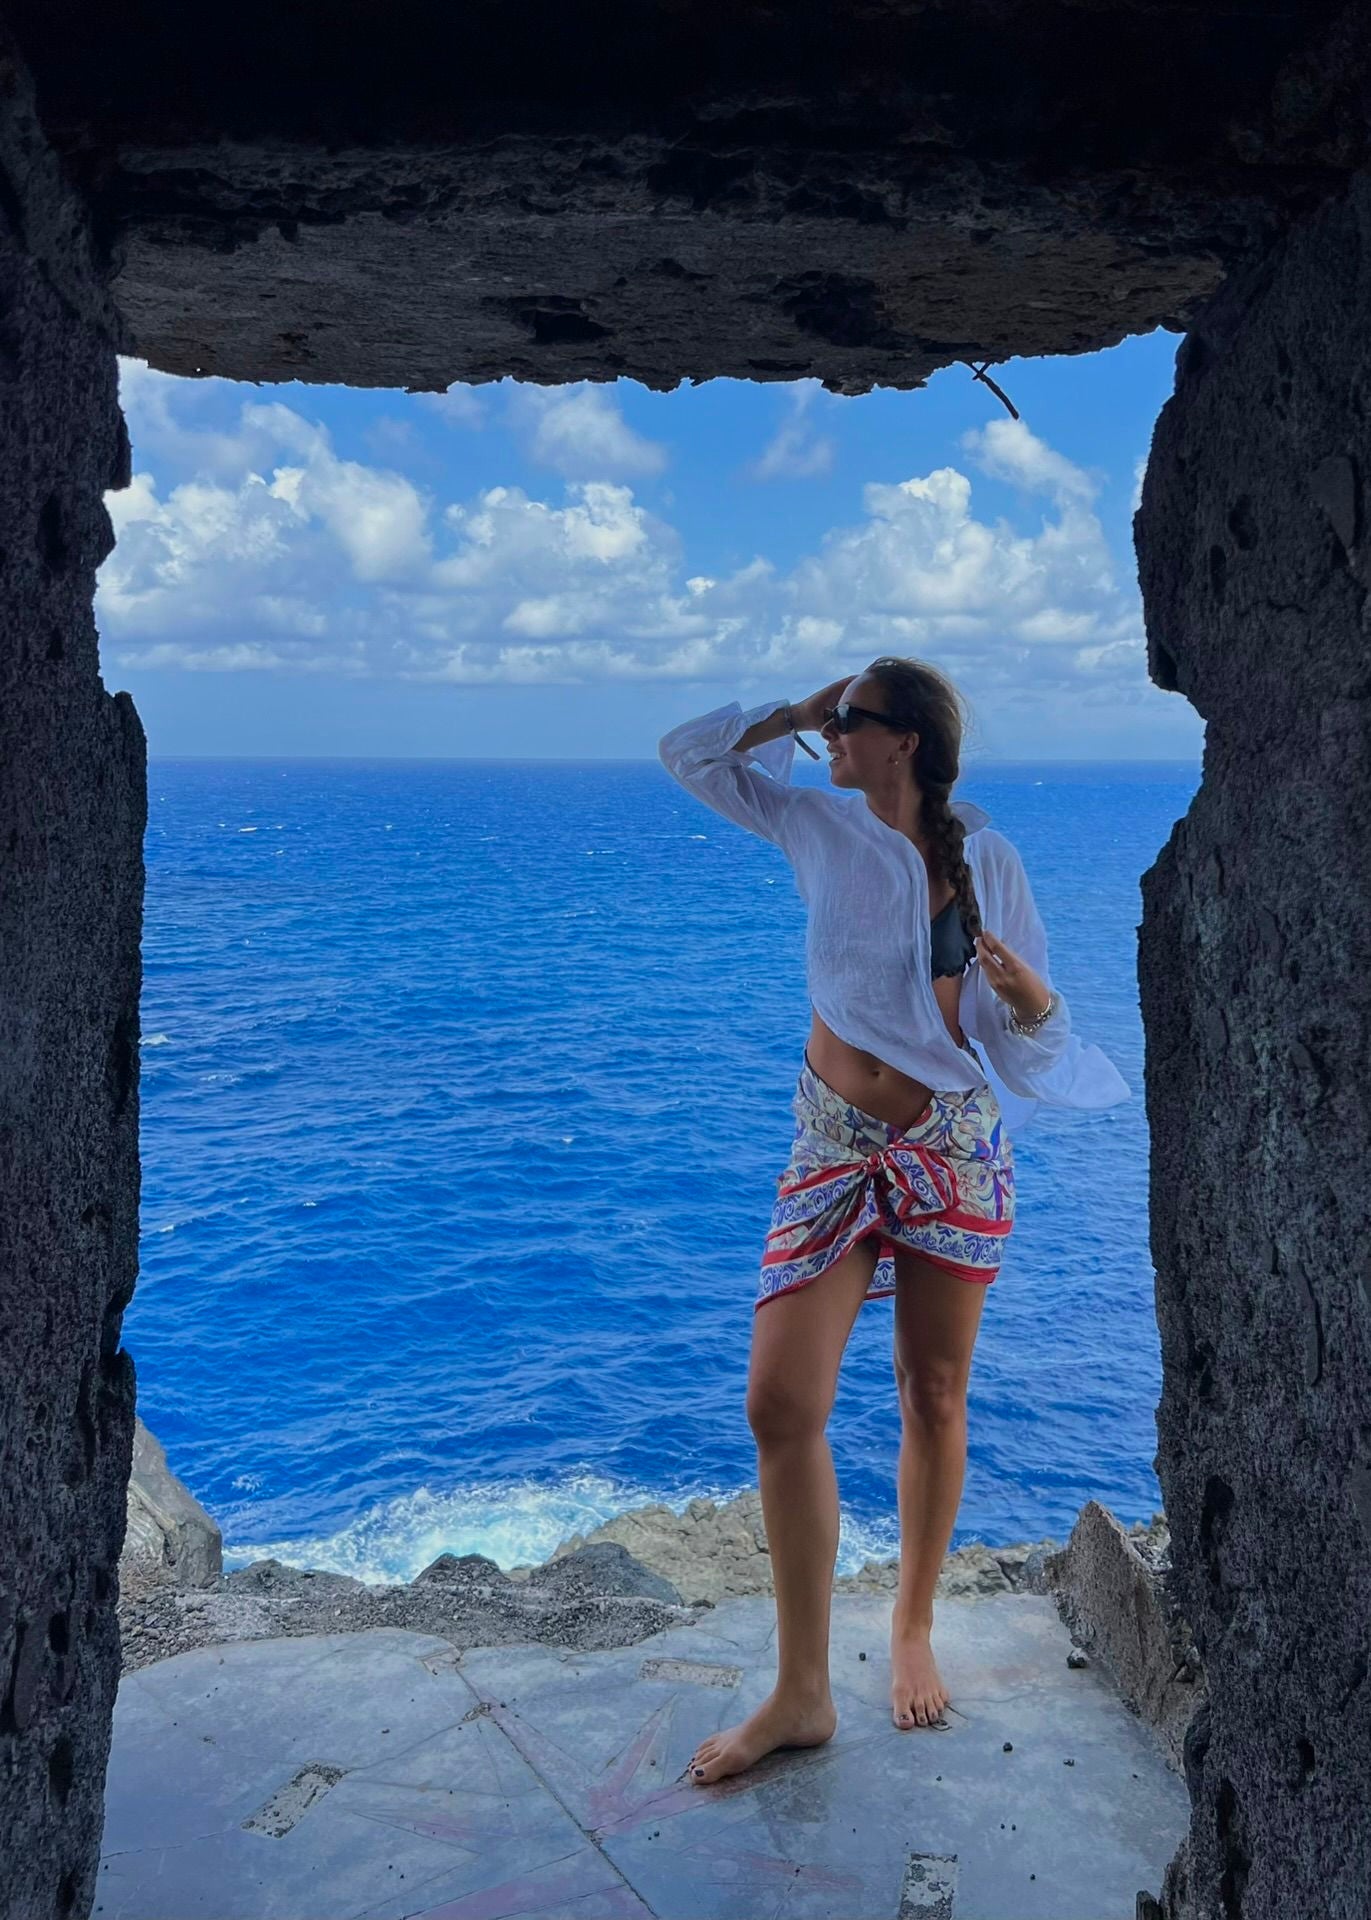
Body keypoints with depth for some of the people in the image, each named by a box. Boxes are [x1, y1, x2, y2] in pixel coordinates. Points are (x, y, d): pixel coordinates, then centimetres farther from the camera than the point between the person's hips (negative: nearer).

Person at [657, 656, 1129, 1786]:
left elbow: (1033, 1029, 2)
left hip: (955, 1150, -1)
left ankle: (913, 1633, 31)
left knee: (934, 1398, 9)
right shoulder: (822, 826, 3)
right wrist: (794, 714, 2)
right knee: (781, 1404, -7)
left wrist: (1026, 988, -20)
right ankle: (802, 1694, 6)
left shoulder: (985, 857, -2)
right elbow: (690, 753, 10)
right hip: (834, 1151, 2)